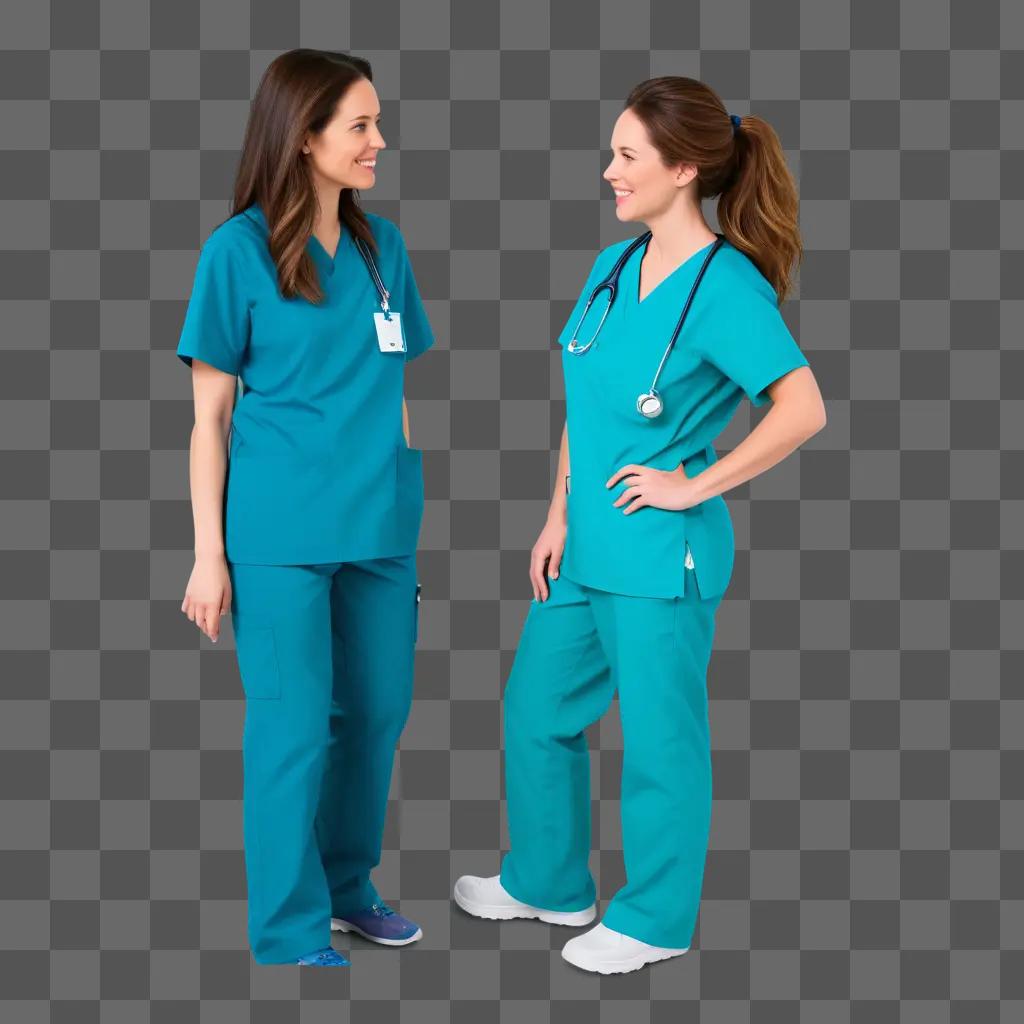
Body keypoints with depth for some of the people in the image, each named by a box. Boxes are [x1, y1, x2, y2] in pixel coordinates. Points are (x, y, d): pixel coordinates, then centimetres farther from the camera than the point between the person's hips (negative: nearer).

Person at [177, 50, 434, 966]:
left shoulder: (382, 244, 8)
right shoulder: (238, 249, -6)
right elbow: (210, 415, -4)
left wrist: (409, 497, 10)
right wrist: (209, 554, -7)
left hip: (381, 527, 5)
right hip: (281, 534, -5)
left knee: (378, 710, 14)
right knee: (293, 730, 0)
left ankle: (346, 884, 35)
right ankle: (292, 935, 16)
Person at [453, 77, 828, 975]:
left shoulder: (727, 287, -16)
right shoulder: (612, 266, 6)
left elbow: (803, 410, -24)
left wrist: (693, 487, -19)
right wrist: (559, 516, 8)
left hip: (660, 555, -8)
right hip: (586, 546, 8)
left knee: (659, 737, 7)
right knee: (536, 709, 18)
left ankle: (654, 920, 27)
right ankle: (548, 882, 39)